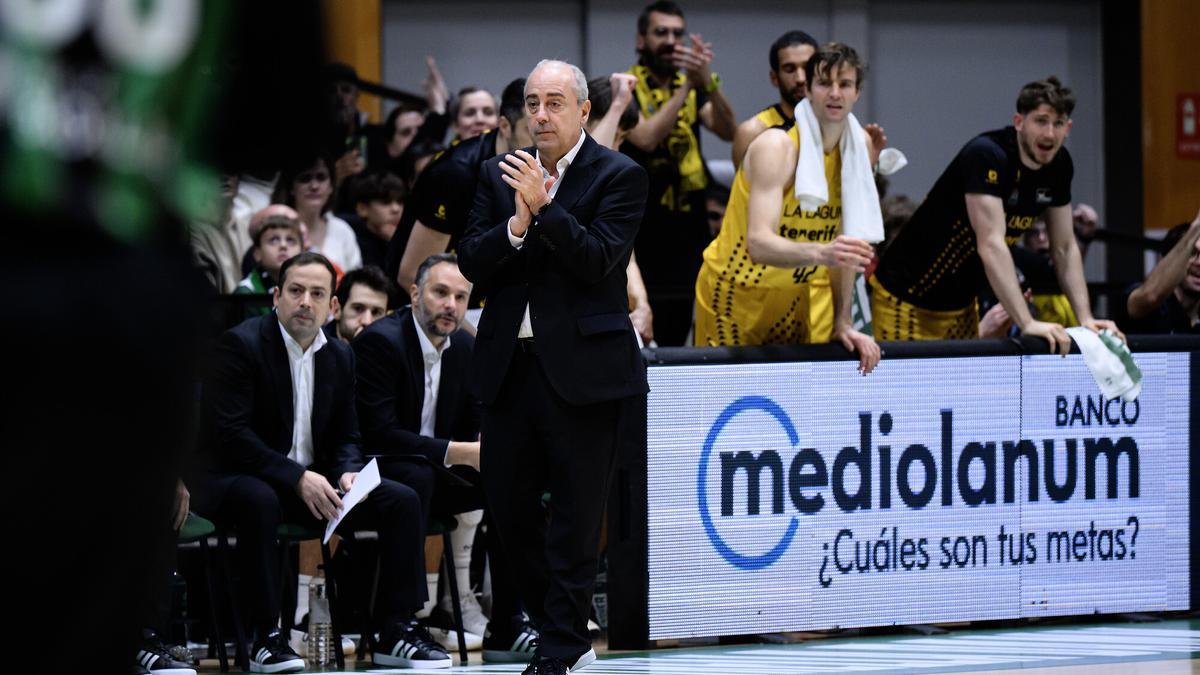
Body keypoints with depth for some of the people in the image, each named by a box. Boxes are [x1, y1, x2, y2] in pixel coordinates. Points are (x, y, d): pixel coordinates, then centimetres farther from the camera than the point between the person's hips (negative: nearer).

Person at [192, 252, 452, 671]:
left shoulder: (339, 357, 9)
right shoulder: (241, 344, -12)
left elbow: (346, 438, 16)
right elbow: (227, 433, -21)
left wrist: (348, 473, -10)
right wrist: (297, 478, -26)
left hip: (314, 482, 7)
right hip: (239, 479, -7)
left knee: (403, 500, -9)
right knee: (259, 501, -41)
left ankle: (395, 631, -7)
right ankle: (266, 637, -31)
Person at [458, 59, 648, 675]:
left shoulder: (618, 177, -2)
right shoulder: (499, 175, 12)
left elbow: (598, 260, -13)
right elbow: (471, 265, 4)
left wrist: (544, 206, -20)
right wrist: (516, 225, -13)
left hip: (582, 366, -5)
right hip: (509, 364, 5)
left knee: (575, 514, -2)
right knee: (507, 503, 8)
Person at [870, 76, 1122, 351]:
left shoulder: (1059, 164, -2)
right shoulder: (985, 155, -25)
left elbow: (1065, 248, 7)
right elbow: (990, 245, -34)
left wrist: (1085, 319, -5)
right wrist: (1028, 324, -40)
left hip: (963, 302, 8)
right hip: (908, 296, -8)